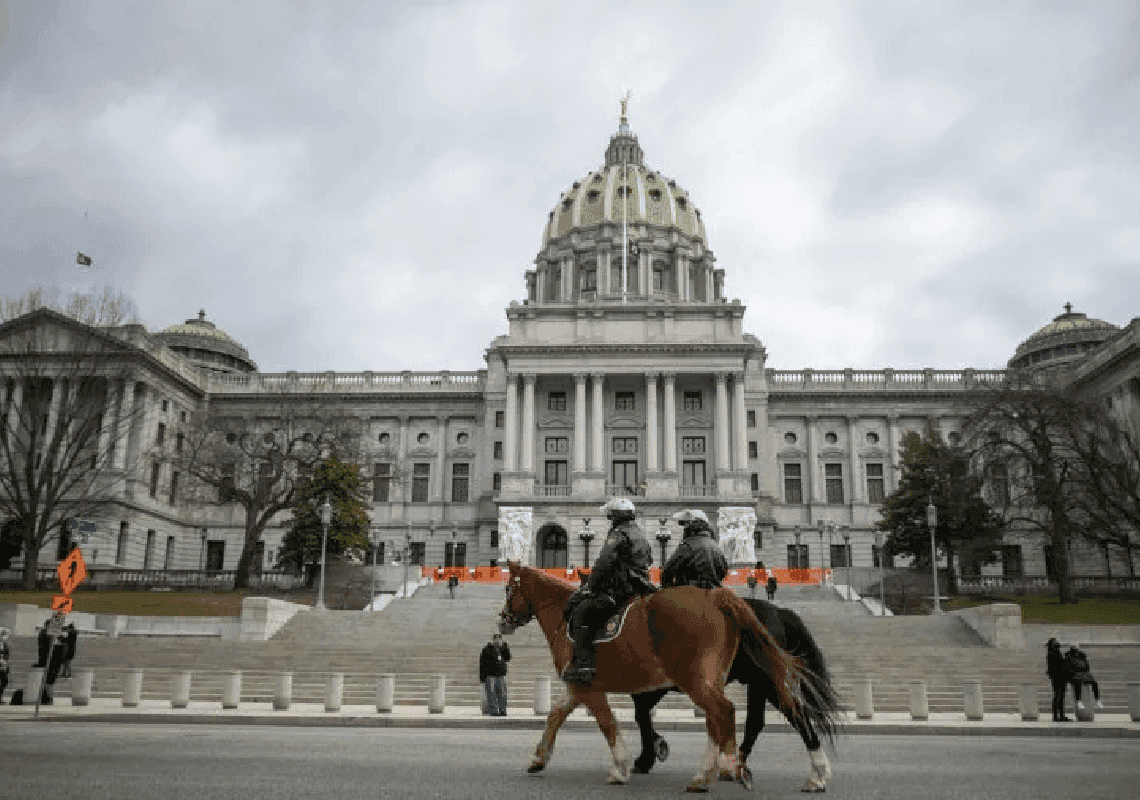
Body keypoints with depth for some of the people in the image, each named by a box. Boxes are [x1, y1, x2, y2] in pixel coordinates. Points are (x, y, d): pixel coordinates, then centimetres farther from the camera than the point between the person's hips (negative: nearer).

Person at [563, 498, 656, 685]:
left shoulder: (619, 534, -6)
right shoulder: (642, 538, 24)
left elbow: (603, 564, -14)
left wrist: (591, 587, -5)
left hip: (620, 591, -10)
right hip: (640, 591, 10)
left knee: (580, 614, -15)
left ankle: (585, 666, -28)